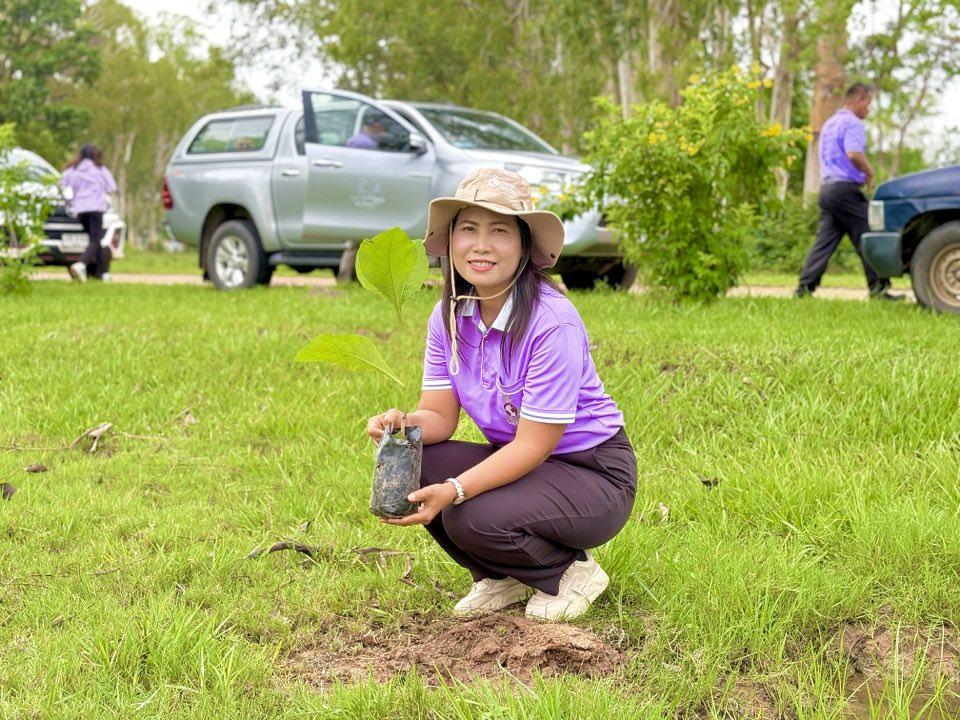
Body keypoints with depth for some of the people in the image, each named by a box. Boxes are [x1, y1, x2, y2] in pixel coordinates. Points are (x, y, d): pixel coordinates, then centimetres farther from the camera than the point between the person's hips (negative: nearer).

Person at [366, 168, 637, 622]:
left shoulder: (553, 323, -25)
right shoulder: (449, 316, -3)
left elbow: (533, 445, -25)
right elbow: (439, 415, -4)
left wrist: (453, 491, -37)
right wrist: (406, 425, -28)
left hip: (593, 473, -7)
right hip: (517, 460, 7)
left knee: (475, 518, -31)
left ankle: (572, 572, 1)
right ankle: (504, 578, 6)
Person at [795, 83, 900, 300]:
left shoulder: (829, 124, 22)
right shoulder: (852, 123, -9)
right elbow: (854, 154, -24)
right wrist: (870, 173, -8)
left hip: (826, 187, 9)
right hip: (846, 188, -9)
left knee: (824, 241, 5)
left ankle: (805, 286, -2)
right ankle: (878, 288, 0)